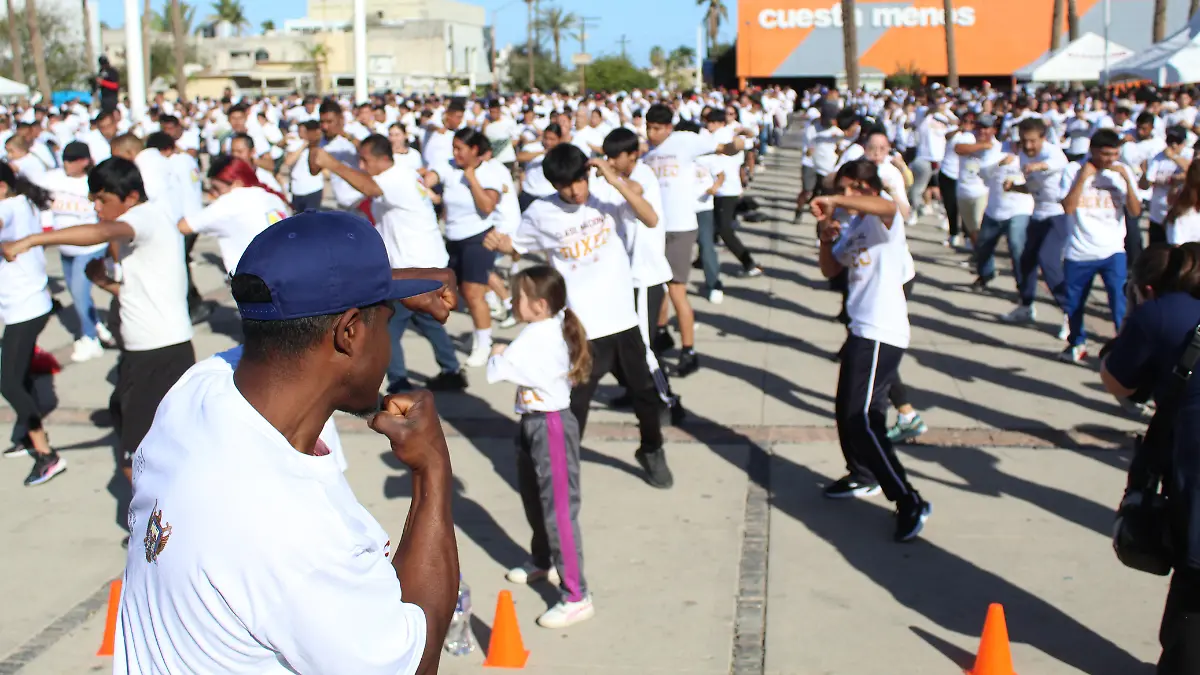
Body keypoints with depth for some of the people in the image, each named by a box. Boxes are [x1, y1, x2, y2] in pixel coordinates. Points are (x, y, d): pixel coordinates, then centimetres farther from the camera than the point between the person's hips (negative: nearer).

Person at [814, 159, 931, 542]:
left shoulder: (883, 222, -11)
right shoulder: (852, 227, 16)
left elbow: (887, 206, -35)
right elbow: (830, 271, 21)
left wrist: (834, 202, -30)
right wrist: (827, 238, 3)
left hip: (882, 334, -10)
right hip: (862, 329, 10)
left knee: (860, 418, -14)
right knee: (847, 411, 21)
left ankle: (909, 502, -11)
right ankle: (863, 476, 44)